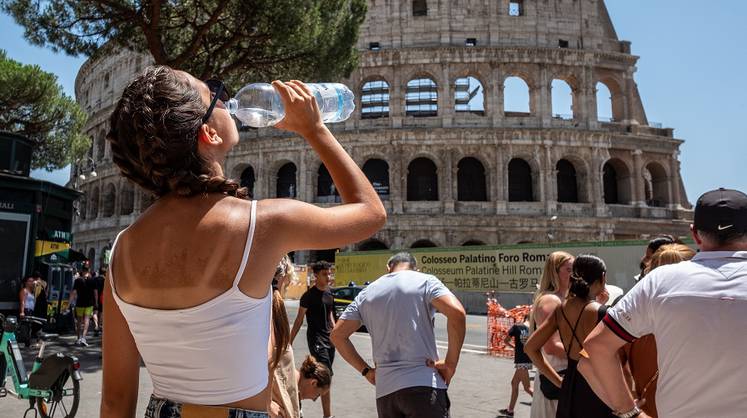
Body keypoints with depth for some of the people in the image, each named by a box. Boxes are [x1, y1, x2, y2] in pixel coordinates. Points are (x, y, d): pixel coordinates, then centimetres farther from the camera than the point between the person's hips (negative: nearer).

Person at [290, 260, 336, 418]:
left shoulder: (329, 293, 11)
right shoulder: (309, 295, -10)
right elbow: (299, 319, -8)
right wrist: (290, 341, -8)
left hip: (328, 337, 7)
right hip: (315, 338, -7)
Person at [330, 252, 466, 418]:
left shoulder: (366, 294, 14)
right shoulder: (425, 281, 2)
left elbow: (337, 335, 14)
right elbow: (457, 312, -15)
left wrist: (366, 370, 15)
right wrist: (451, 364, -7)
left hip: (384, 390, 4)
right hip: (424, 385, -4)